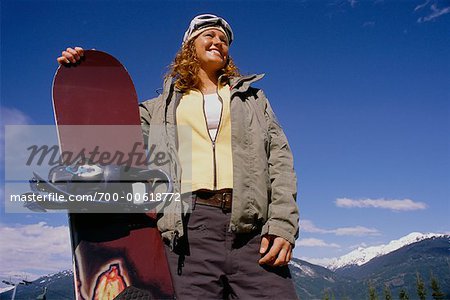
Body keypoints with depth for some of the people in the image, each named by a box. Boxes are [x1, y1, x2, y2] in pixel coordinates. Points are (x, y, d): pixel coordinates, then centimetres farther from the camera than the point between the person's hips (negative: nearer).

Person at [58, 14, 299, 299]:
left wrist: (283, 224, -4)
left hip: (253, 226, 1)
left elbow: (280, 159, 11)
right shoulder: (164, 105, 24)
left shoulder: (253, 98, 23)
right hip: (189, 225, 0)